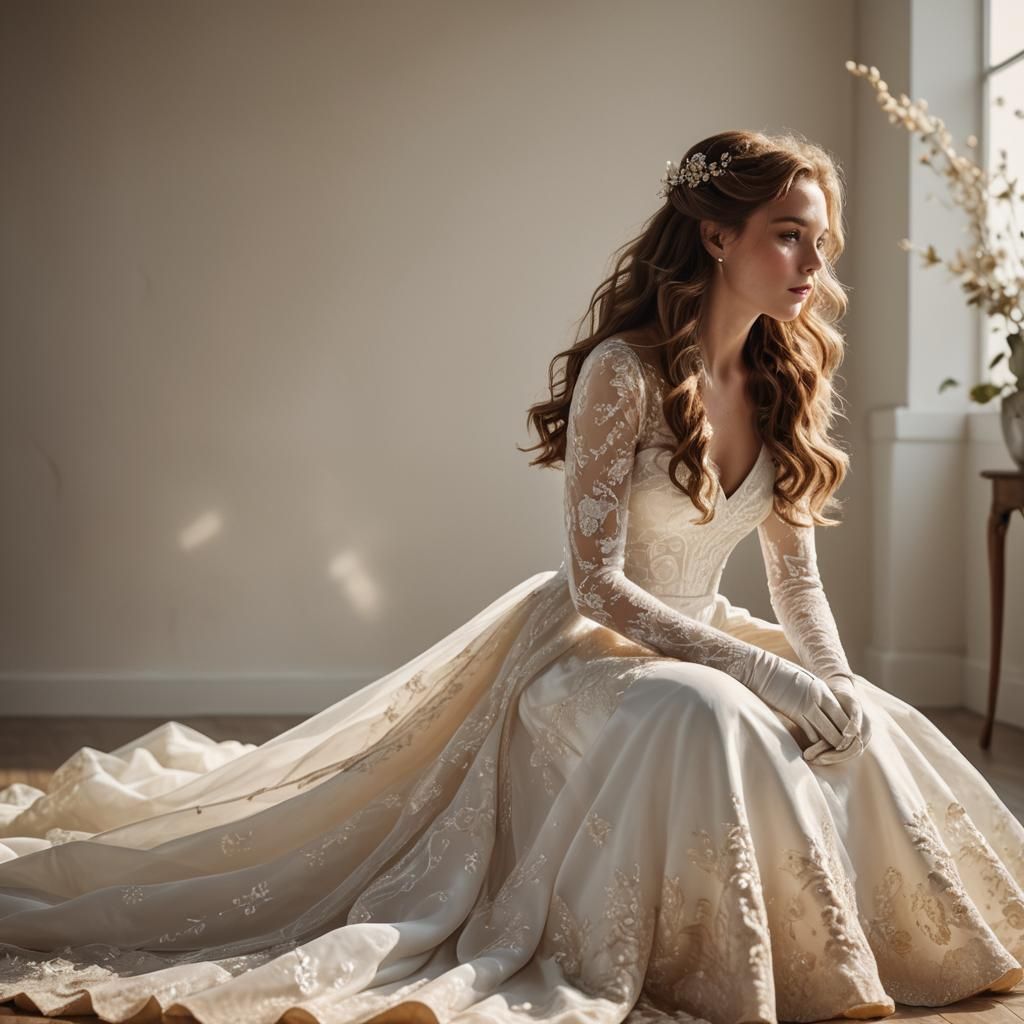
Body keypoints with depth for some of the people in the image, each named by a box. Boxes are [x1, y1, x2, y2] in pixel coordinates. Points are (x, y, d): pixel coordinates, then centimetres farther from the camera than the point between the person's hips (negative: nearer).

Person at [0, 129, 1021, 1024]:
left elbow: (796, 575, 8)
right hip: (587, 645, -8)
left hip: (701, 637, 8)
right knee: (704, 719, -36)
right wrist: (772, 675, -28)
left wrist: (836, 683, -11)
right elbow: (598, 585, -23)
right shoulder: (624, 370, -21)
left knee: (878, 732, -5)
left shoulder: (784, 384, 1)